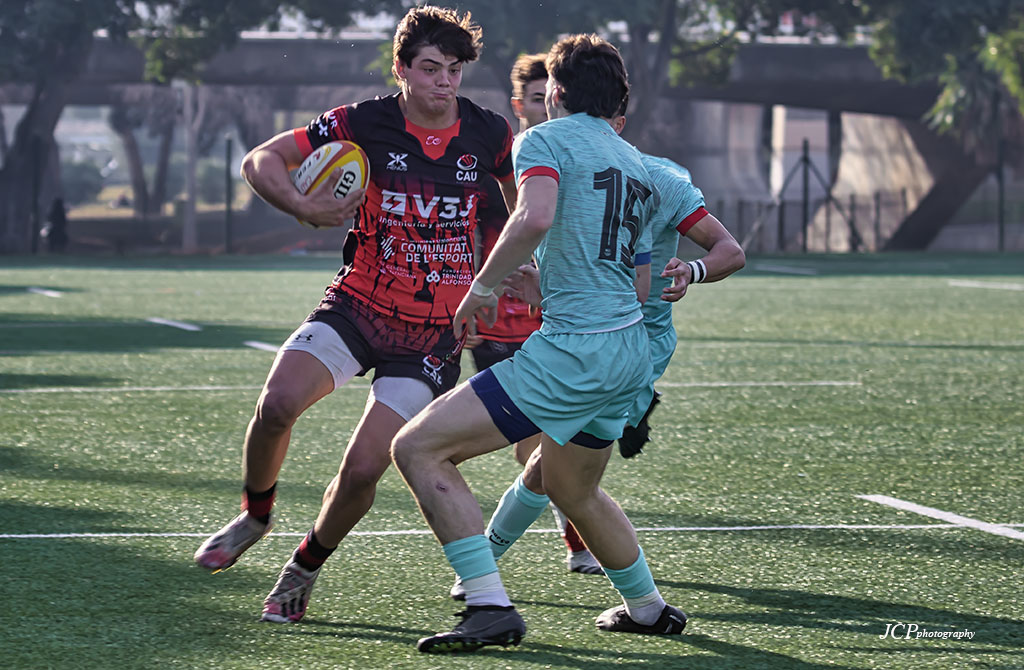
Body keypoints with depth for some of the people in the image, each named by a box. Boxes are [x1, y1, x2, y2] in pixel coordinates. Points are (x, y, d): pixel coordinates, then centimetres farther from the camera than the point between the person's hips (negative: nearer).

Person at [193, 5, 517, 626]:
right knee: (278, 404, -25)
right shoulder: (364, 123, -8)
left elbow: (526, 203, 19)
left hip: (434, 333, 0)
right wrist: (305, 208, -19)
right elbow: (260, 161, -3)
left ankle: (305, 568, 17)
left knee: (363, 468, -12)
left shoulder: (490, 133, -4)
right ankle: (255, 514, 7)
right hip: (358, 303, 0)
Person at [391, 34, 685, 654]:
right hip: (631, 353, 9)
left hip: (574, 348, -9)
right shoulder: (639, 166, 20)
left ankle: (491, 607, -16)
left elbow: (535, 217, -24)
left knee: (418, 447, -8)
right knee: (574, 492, 33)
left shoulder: (546, 140, -4)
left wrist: (483, 288, -12)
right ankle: (649, 609, 46)